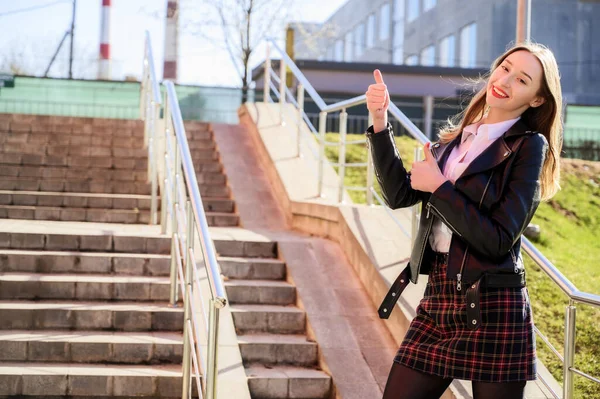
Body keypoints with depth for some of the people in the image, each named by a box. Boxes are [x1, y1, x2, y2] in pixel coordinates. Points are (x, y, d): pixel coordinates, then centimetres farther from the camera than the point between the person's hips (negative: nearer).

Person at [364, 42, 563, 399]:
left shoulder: (529, 146, -7)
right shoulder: (459, 133, 12)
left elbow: (498, 240, -15)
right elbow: (400, 195, 6)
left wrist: (438, 188, -12)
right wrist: (380, 122, 1)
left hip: (492, 308, -6)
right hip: (438, 298, 6)